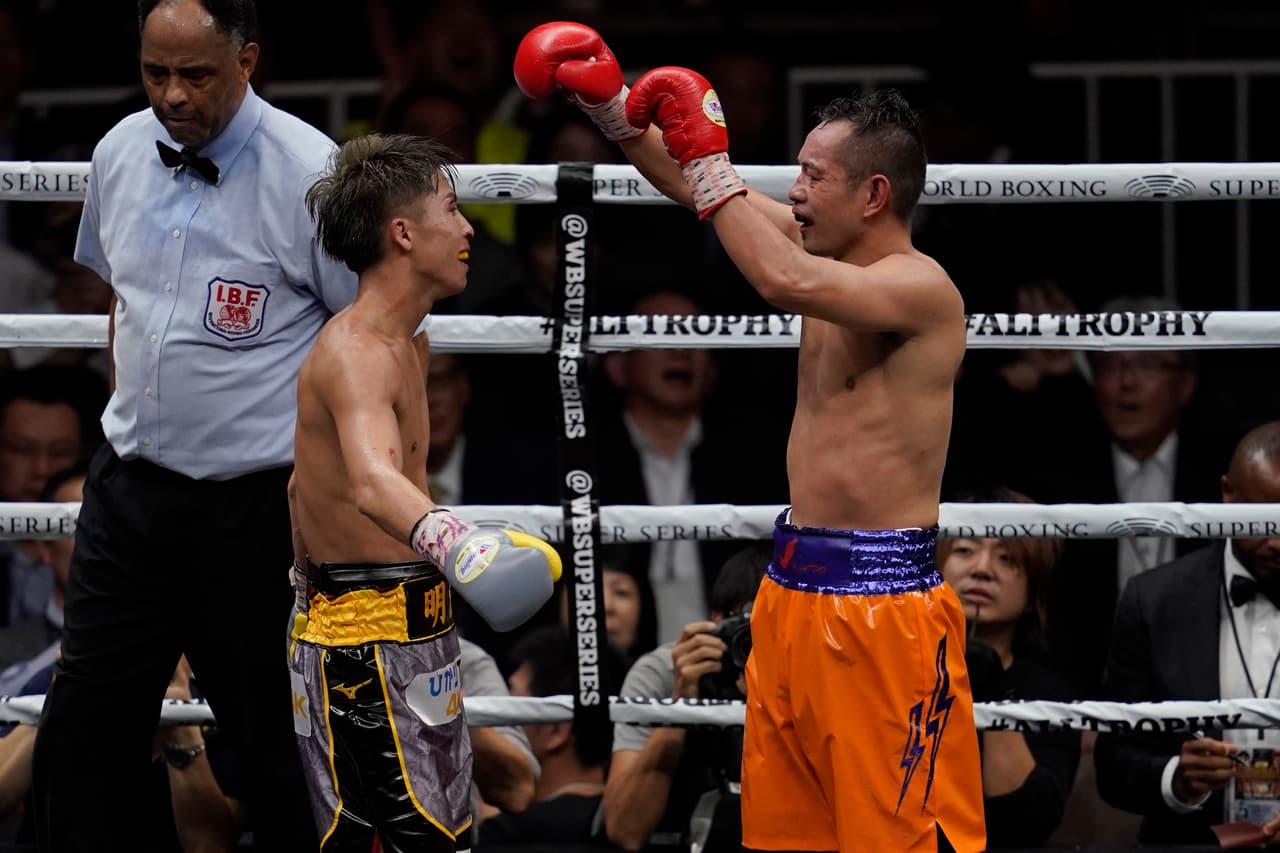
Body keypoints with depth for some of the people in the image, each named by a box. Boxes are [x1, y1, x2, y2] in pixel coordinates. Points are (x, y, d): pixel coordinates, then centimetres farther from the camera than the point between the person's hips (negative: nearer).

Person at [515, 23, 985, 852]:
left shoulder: (920, 287, -16)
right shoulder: (834, 258, 10)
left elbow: (784, 281, -33)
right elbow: (699, 187, 18)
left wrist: (710, 164, -23)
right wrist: (612, 105, 8)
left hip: (882, 605, -9)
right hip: (793, 595, 9)